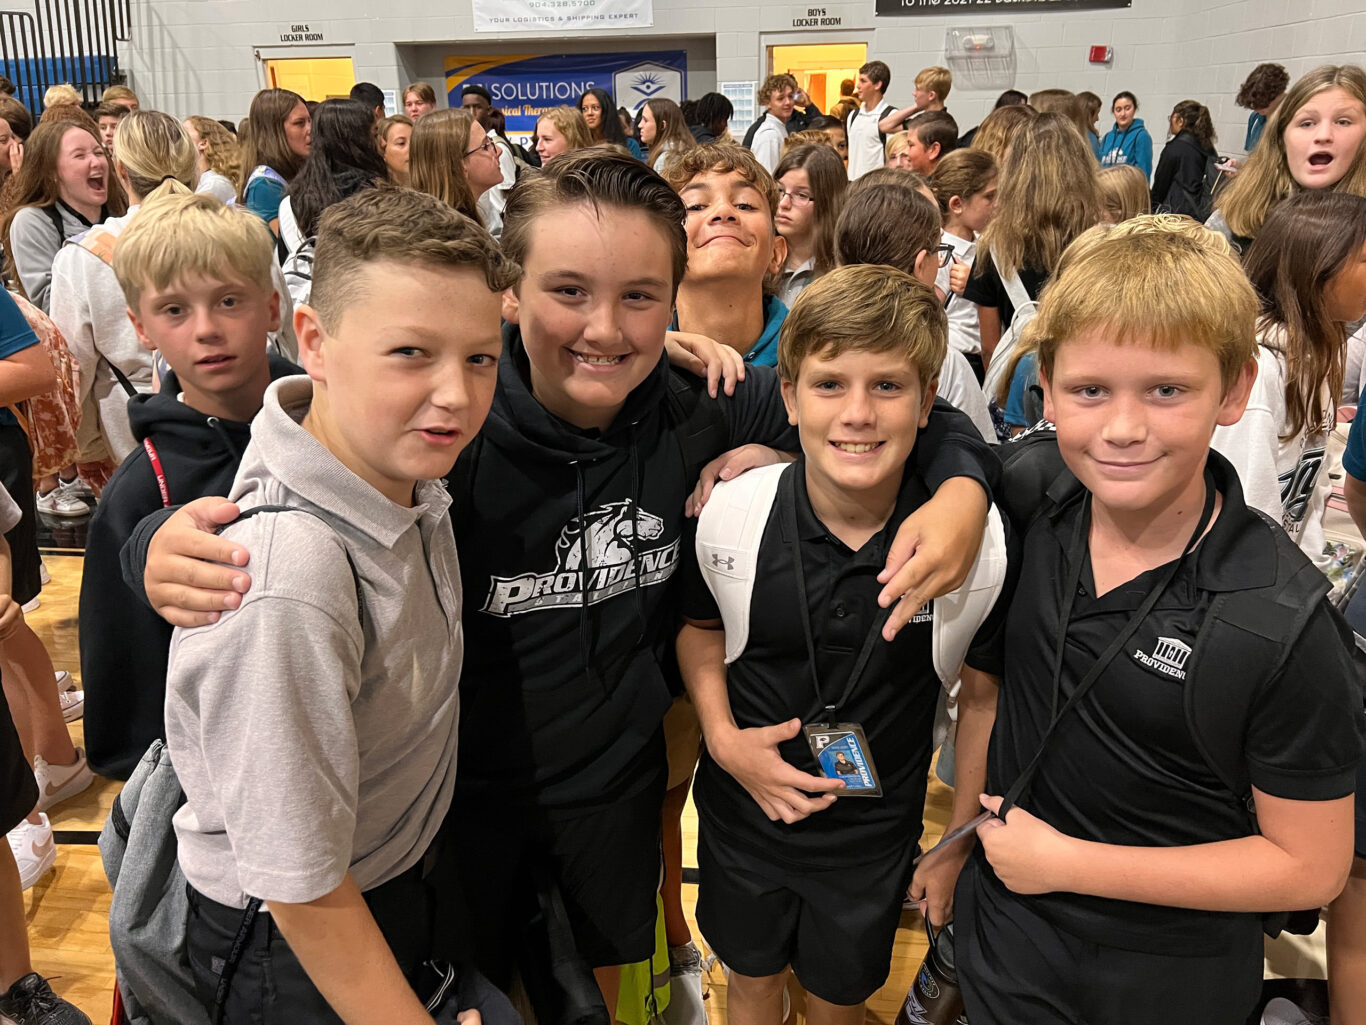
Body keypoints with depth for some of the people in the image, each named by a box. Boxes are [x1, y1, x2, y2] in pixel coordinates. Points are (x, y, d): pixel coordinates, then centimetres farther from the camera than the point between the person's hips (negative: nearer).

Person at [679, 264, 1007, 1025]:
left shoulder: (981, 543, -22)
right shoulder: (732, 513, -19)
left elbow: (984, 697, -5)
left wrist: (958, 846, 3)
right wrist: (723, 737, -13)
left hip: (875, 837, -1)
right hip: (741, 812, 1)